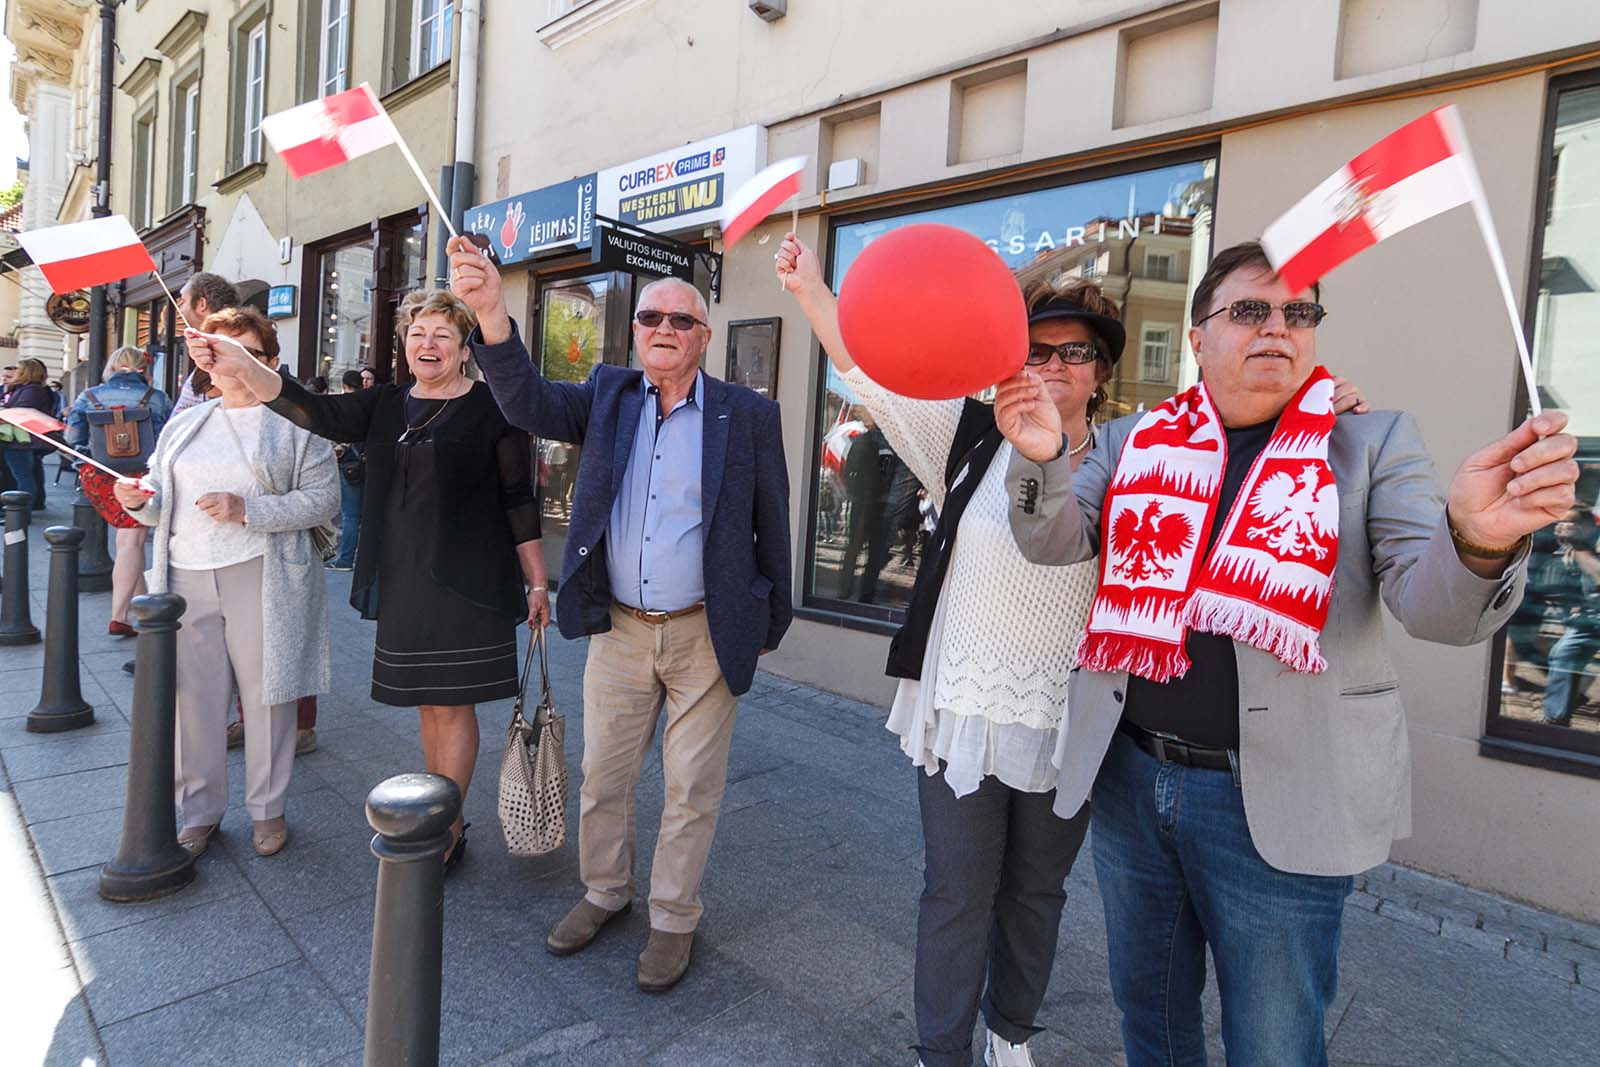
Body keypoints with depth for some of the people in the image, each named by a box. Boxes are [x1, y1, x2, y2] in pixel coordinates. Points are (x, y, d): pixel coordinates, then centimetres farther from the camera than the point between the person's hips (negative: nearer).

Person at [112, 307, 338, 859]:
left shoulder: (295, 422, 1)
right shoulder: (184, 425, 17)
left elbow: (323, 498, -8)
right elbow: (163, 505, 19)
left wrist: (247, 510, -17)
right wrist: (138, 500, -3)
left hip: (261, 579, -4)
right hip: (187, 578, 4)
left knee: (264, 693, 3)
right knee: (193, 694, 7)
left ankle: (267, 809, 19)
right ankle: (200, 811, 23)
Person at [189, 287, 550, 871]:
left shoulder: (492, 408, -6)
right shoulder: (386, 405, 11)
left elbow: (519, 500, -6)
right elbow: (313, 411, -3)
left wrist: (538, 582, -5)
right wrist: (240, 368, -20)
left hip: (466, 582, -6)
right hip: (402, 582, 6)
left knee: (453, 703, 1)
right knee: (428, 703, 14)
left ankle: (446, 830, 13)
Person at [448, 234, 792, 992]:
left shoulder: (748, 416, -6)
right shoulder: (609, 396, 3)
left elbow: (772, 527, -1)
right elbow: (530, 403, -15)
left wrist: (770, 628, 1)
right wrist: (492, 317, -33)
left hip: (707, 635, -3)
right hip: (619, 629, 3)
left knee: (692, 786, 10)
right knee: (602, 774, 16)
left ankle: (673, 918, 30)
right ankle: (605, 891, 40)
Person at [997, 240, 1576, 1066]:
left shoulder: (1372, 445, -2)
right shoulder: (1133, 441, 5)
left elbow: (1433, 604, -11)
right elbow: (1055, 541, -2)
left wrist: (1476, 540, -35)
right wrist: (1040, 458, -24)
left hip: (1278, 801, -2)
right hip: (1128, 776, 3)